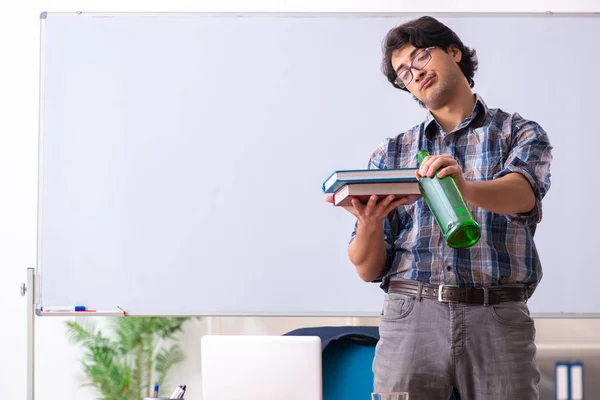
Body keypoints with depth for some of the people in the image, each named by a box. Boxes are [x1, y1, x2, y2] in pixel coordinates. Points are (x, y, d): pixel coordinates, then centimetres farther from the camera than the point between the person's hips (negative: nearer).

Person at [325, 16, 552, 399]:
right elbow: (369, 270, 11)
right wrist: (369, 223, -11)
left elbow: (522, 193, -14)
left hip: (498, 319, -1)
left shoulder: (520, 134, 10)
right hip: (411, 314, 2)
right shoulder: (390, 155, 16)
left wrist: (465, 187, -36)